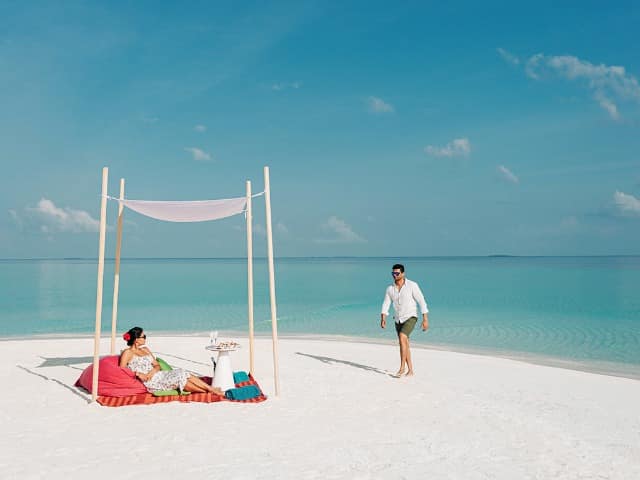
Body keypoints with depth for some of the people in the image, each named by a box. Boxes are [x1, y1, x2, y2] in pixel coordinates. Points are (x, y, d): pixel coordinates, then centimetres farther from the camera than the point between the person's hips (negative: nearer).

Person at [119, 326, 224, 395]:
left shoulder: (145, 349, 19)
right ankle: (211, 391, -18)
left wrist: (152, 371, -7)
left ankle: (211, 388, -24)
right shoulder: (127, 353, -2)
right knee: (179, 378, -23)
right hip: (149, 381, -7)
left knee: (181, 373, -17)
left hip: (156, 375, 7)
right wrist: (138, 374, -19)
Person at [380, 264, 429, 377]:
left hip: (410, 318, -6)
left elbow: (422, 302, -11)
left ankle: (402, 368, -20)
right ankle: (410, 370, 23)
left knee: (402, 338, -26)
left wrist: (425, 319, -15)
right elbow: (385, 305, -3)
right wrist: (383, 319, -19)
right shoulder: (390, 289, 0)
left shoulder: (412, 285, -13)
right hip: (398, 320, 6)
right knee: (404, 345, 10)